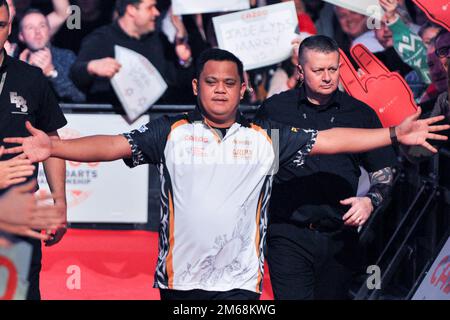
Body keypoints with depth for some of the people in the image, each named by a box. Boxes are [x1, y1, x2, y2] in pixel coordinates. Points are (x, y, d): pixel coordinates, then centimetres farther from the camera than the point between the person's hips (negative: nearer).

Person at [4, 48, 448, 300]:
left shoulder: (267, 138, 7)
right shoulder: (170, 133, 4)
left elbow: (328, 140, 3)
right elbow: (112, 145, -4)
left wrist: (394, 135, -6)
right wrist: (53, 147, -18)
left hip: (240, 282, 0)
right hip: (179, 281, 0)